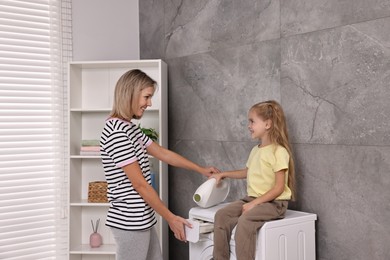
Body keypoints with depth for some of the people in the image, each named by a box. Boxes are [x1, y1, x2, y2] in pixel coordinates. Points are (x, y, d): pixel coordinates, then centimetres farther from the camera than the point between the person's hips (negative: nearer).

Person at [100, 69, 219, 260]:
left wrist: (200, 169, 26)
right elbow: (139, 184, -19)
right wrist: (170, 218, -12)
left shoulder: (129, 128, 11)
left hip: (141, 219, 10)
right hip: (130, 221, -10)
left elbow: (163, 153, 20)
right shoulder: (116, 132, -20)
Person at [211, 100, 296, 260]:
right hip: (251, 198, 8)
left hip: (273, 202, -8)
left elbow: (279, 188, -17)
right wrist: (223, 174, 25)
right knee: (221, 215, -10)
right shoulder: (255, 150, 12)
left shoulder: (279, 152, -13)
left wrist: (254, 203, -21)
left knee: (244, 221, -32)